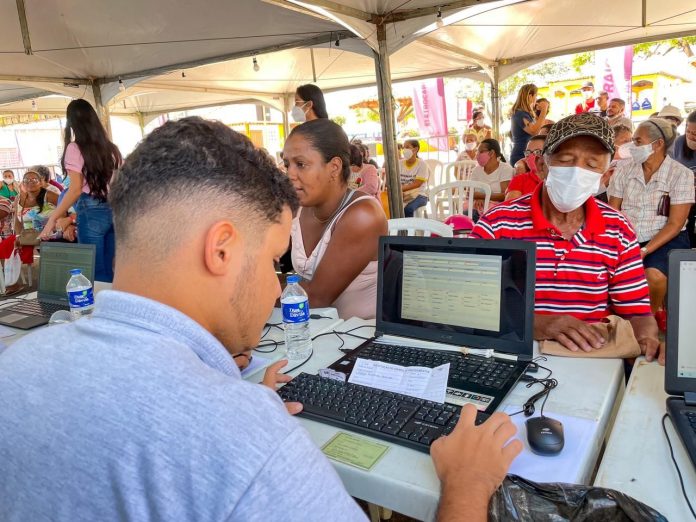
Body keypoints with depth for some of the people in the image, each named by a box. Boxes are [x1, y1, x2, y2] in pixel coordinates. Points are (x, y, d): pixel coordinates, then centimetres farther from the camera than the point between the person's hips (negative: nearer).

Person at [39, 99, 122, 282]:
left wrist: (53, 219, -6)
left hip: (91, 212, -5)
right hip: (114, 210, 5)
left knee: (96, 272, 2)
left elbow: (76, 190, -10)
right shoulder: (111, 148, 11)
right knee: (110, 270, 12)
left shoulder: (74, 148, -4)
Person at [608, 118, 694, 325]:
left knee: (653, 275, -33)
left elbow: (675, 224, -9)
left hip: (666, 240, -3)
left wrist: (644, 251, -21)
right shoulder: (624, 169, 3)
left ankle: (650, 314, 3)